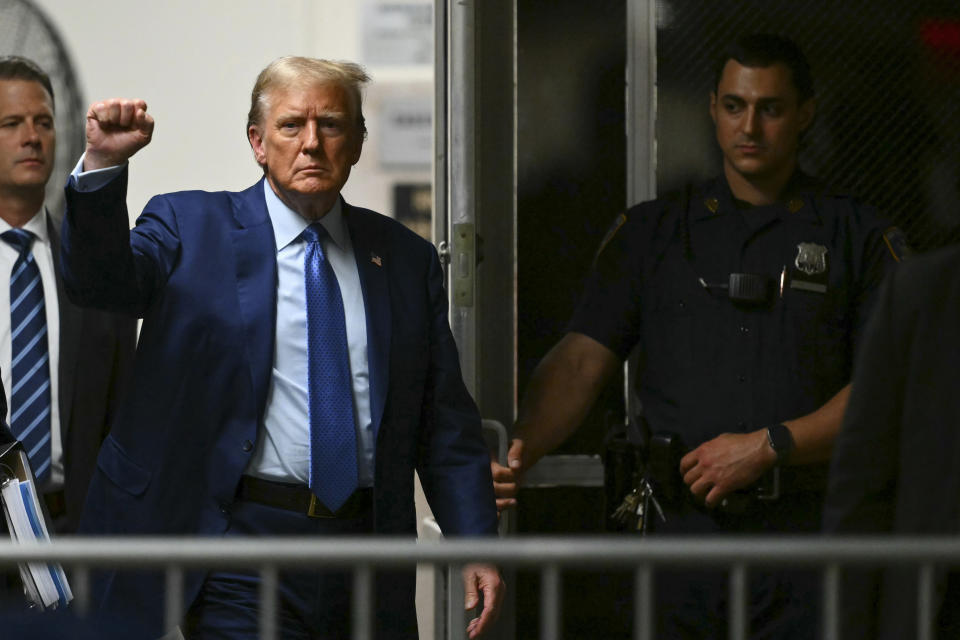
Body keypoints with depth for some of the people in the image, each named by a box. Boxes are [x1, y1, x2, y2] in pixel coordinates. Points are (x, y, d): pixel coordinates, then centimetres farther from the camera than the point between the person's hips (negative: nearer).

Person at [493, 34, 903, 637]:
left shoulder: (857, 236, 7)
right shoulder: (650, 232, 13)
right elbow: (581, 362, 3)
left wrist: (766, 446, -11)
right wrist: (519, 451, -15)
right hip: (683, 530, 1)